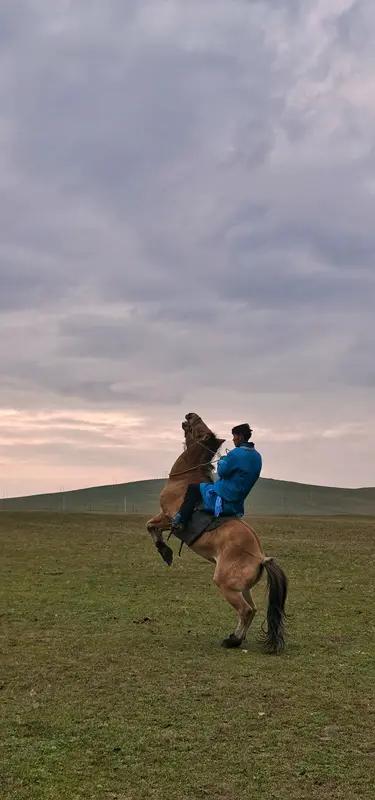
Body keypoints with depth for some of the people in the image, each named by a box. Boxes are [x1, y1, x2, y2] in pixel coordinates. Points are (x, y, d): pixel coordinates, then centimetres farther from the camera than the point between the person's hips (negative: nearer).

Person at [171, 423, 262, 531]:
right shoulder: (257, 456, 7)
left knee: (193, 487, 3)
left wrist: (222, 461, 4)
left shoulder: (236, 453, -20)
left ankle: (180, 521, 0)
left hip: (224, 500, -9)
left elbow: (222, 471, -15)